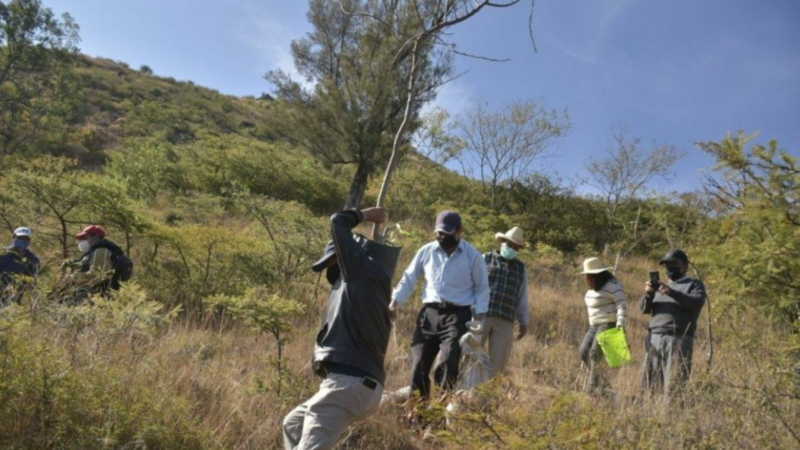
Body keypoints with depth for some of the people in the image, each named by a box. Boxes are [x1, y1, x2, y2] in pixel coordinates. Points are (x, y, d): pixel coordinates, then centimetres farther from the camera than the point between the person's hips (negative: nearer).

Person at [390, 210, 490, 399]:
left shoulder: (473, 255, 0)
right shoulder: (427, 251, 6)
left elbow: (483, 288, 7)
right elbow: (409, 278, 13)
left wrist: (479, 316, -5)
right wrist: (395, 301, 1)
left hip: (457, 315, -3)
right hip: (429, 313, 3)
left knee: (446, 366, -16)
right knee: (419, 366, 3)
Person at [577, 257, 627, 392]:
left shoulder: (612, 286, -14)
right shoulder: (593, 288, 15)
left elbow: (622, 307, -19)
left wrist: (620, 325, -27)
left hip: (608, 325, -10)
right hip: (594, 325, 10)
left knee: (595, 354, -16)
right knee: (583, 352, 3)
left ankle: (592, 386, -10)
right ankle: (603, 382, 11)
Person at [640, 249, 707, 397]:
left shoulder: (694, 285, 12)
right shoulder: (661, 286, 25)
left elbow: (697, 303, -9)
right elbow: (644, 308, 15)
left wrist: (672, 293, -21)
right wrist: (648, 294, -6)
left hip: (678, 339, -4)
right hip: (655, 338, 5)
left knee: (674, 385, -11)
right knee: (650, 384, 1)